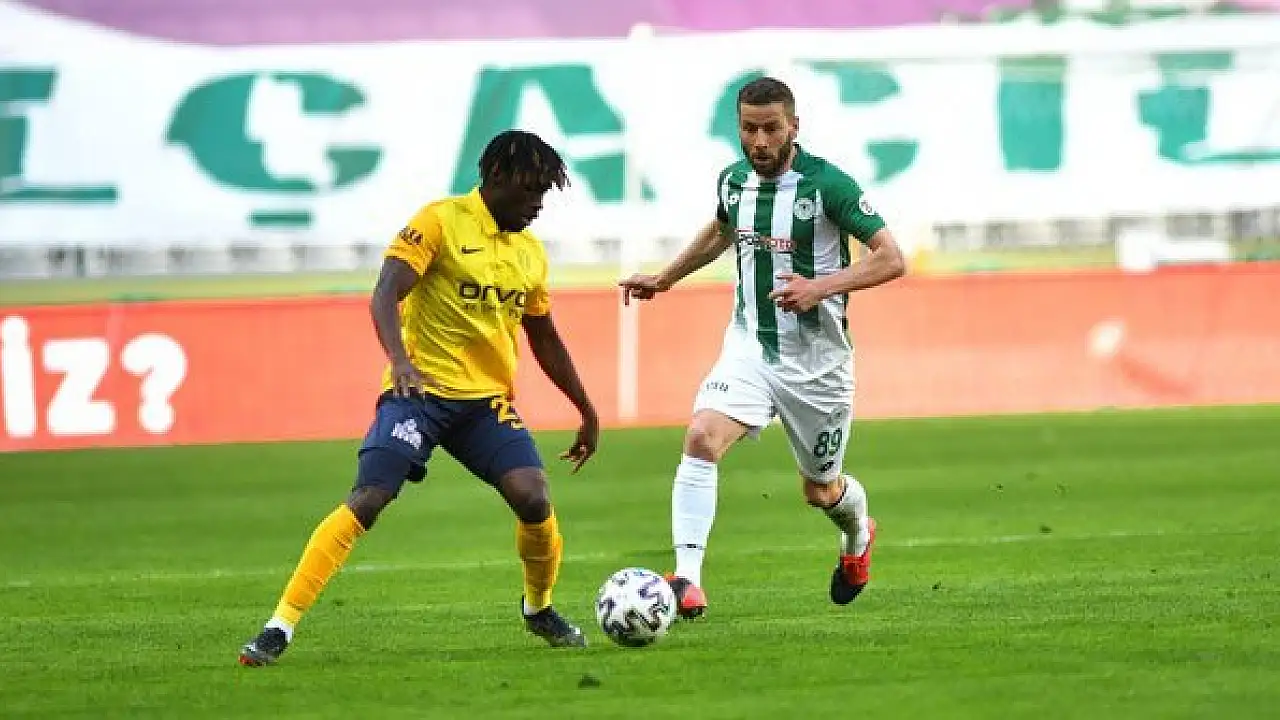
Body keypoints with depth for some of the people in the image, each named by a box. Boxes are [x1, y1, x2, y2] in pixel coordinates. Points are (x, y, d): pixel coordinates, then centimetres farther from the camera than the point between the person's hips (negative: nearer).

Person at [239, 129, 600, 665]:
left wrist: (587, 412, 28)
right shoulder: (441, 221, -7)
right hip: (421, 390, -5)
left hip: (488, 400, 5)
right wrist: (399, 359, -36)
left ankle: (540, 610, 14)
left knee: (534, 499, -16)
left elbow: (544, 339, 25)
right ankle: (280, 628, -17)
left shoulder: (530, 253, 12)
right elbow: (384, 295, -18)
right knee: (366, 501, -20)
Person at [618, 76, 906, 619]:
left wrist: (821, 287, -27)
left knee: (821, 491, 12)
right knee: (701, 437, -24)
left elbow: (891, 259, -16)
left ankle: (858, 535, 50)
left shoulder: (827, 184, -16)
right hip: (749, 347, 3)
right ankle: (687, 579, -28)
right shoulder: (734, 181, 1)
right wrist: (665, 278, 27)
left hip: (816, 357, -3)